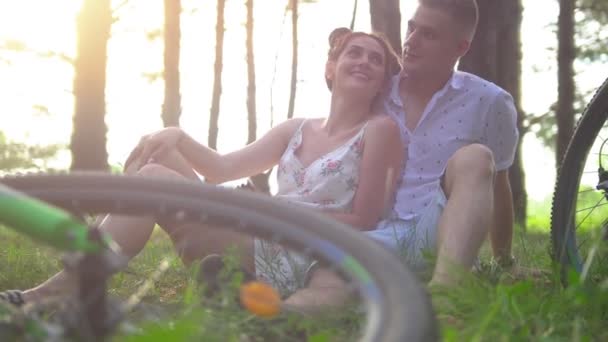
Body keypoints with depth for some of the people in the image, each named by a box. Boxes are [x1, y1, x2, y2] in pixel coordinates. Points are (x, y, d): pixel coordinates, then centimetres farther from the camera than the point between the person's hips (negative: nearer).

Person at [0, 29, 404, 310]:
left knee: (152, 179, -18)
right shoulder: (297, 130, 19)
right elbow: (222, 168, 12)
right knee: (161, 144, -2)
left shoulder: (380, 130, 1)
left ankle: (60, 291, -17)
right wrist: (177, 138, -6)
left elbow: (364, 220, -7)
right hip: (254, 246, 7)